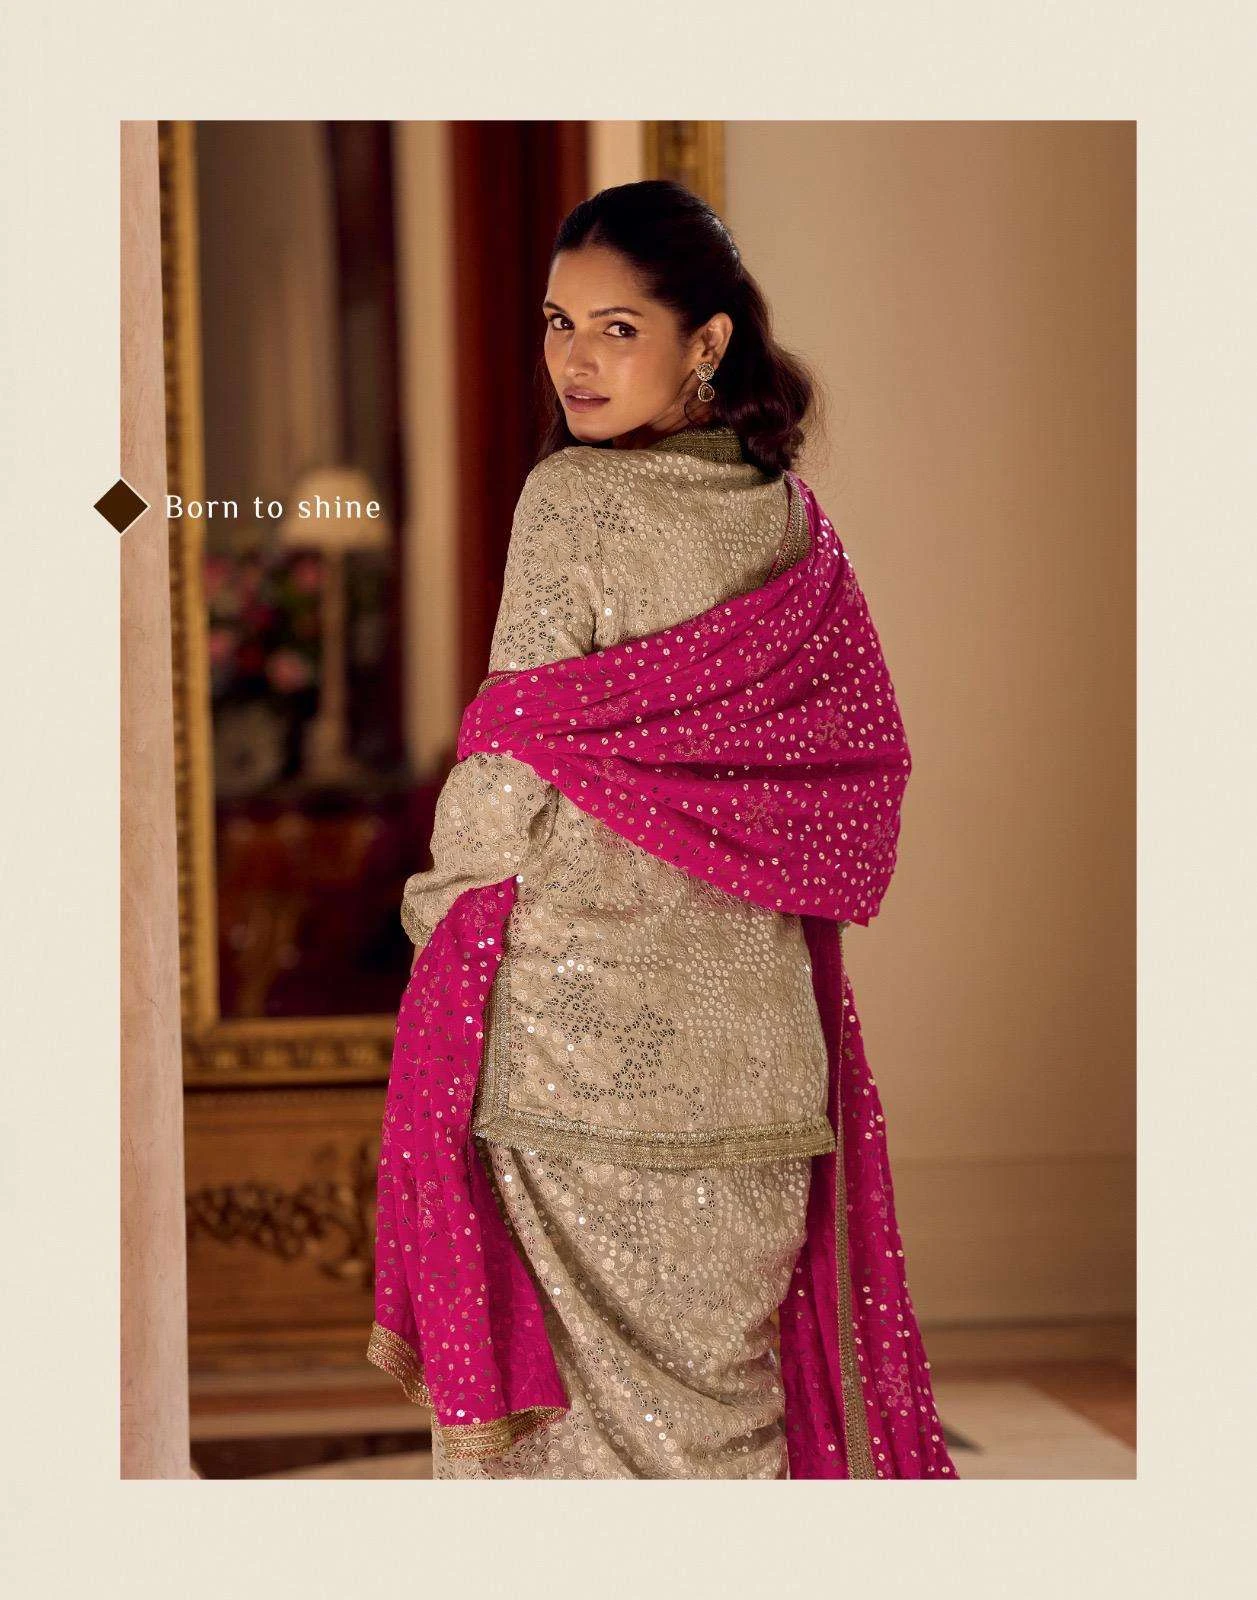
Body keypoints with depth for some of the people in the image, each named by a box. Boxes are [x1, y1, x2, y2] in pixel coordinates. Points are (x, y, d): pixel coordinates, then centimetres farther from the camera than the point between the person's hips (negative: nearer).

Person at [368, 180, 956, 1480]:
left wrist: (439, 909, 4)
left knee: (574, 1389, 2)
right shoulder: (789, 517, 8)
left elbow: (512, 763, -10)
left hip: (578, 1016, -6)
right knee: (728, 1389, 12)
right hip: (755, 1023, 6)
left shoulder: (573, 501, -10)